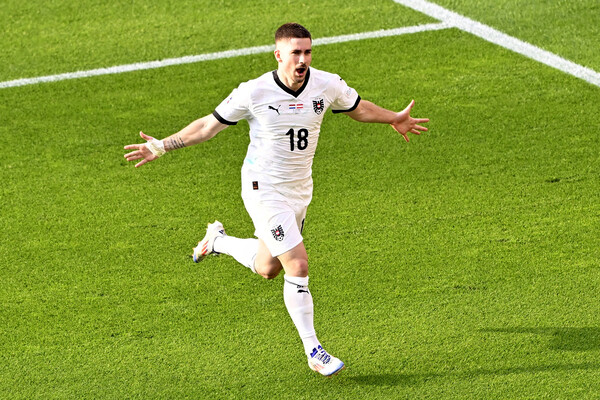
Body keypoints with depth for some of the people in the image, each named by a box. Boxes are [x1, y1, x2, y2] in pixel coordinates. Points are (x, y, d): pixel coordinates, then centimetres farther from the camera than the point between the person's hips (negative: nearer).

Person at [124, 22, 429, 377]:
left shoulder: (327, 85, -9)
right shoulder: (253, 93, -19)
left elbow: (358, 108, 13)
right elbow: (210, 125, -7)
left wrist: (395, 119, 23)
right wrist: (162, 146, -9)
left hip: (300, 190, 6)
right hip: (264, 191, -6)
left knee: (267, 268, 18)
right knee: (298, 265, -14)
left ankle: (219, 241, 46)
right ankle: (313, 352, 0)